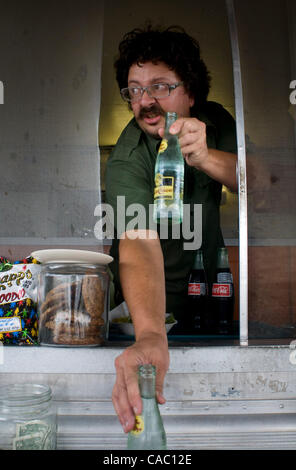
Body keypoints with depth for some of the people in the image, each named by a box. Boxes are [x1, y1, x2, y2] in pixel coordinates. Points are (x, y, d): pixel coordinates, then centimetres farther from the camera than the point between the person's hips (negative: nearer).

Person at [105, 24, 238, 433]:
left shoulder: (212, 119, -7)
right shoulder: (127, 161, -26)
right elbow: (138, 244, -43)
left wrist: (205, 158, -42)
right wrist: (150, 334, -62)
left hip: (213, 278, 5)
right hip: (161, 303, -5)